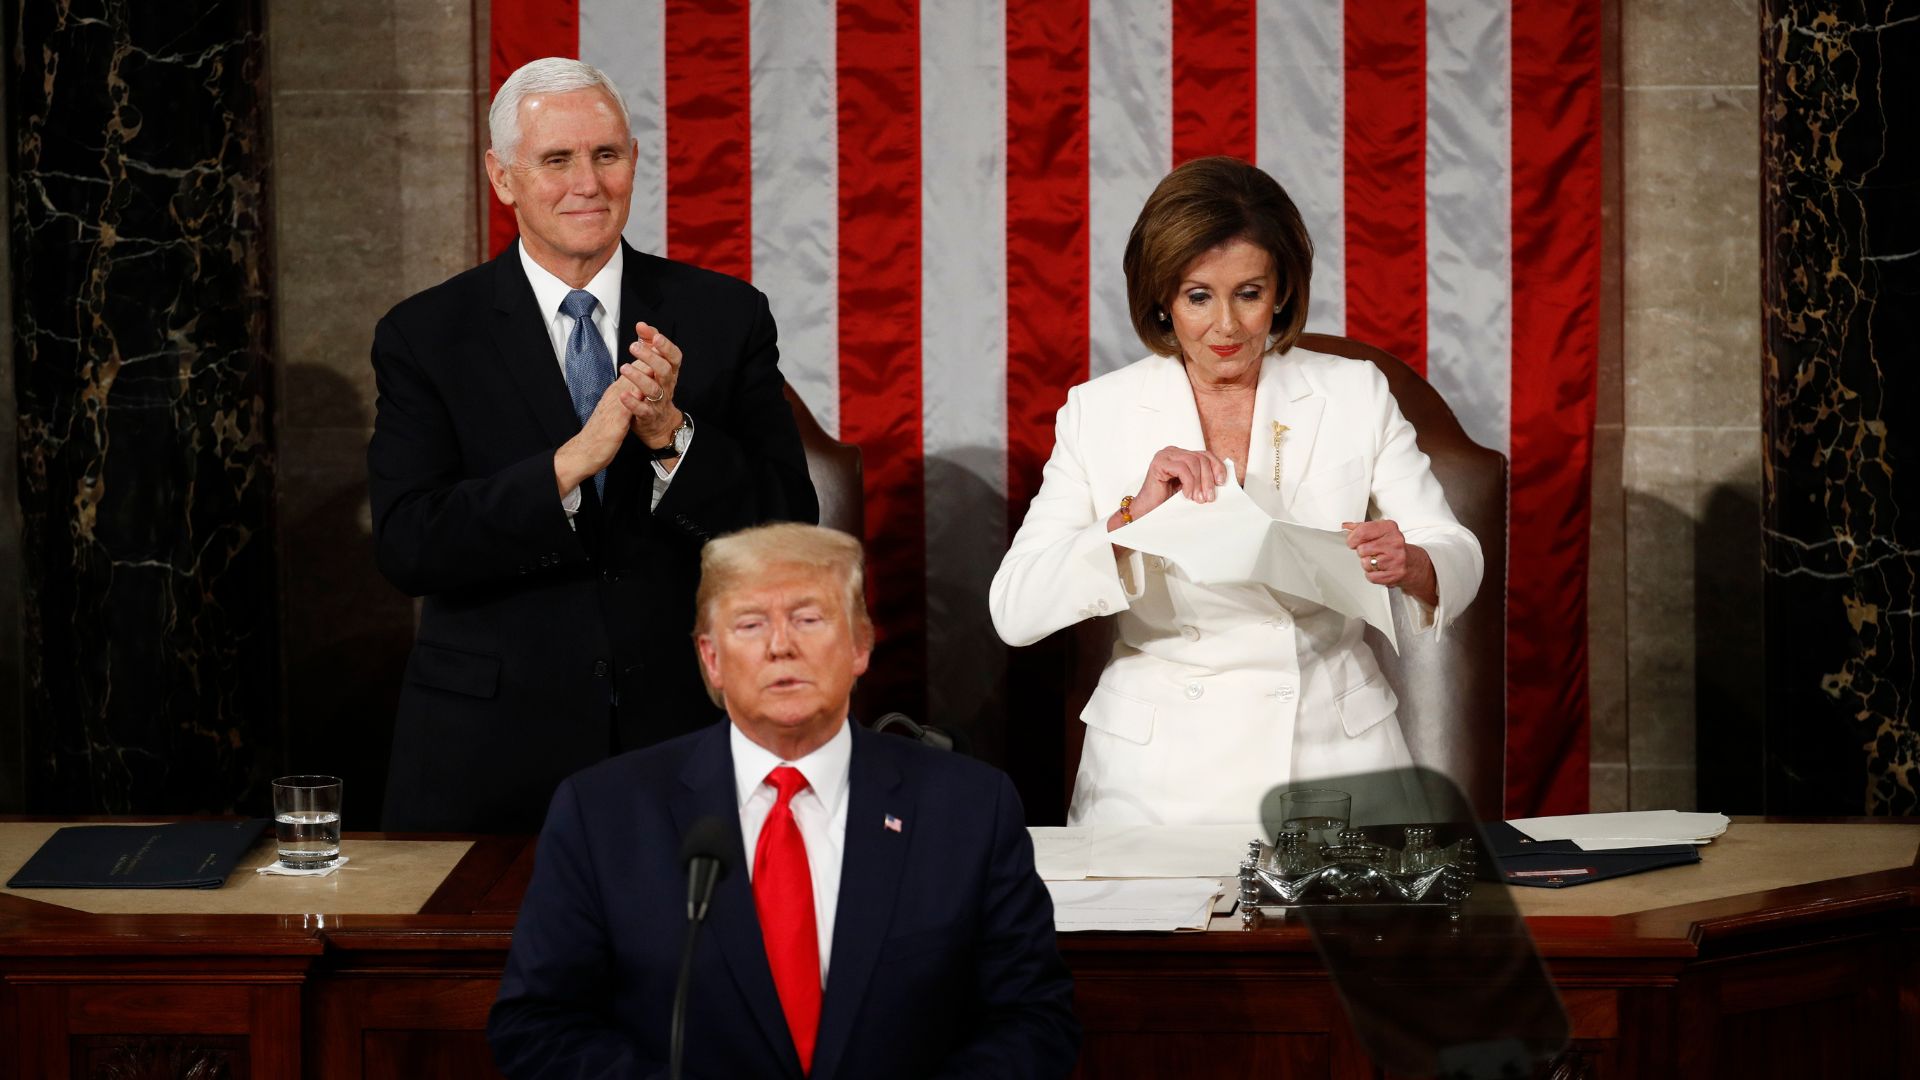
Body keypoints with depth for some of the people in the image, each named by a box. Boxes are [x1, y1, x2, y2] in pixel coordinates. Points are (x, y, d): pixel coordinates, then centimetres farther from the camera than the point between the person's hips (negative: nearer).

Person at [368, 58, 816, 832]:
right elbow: (407, 548, -11)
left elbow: (790, 529, -2)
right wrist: (570, 463, -23)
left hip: (683, 738, 1)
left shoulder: (726, 317, 3)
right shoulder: (424, 338, -1)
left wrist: (673, 435, -19)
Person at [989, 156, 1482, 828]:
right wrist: (1131, 517, -20)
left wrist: (1409, 565, -18)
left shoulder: (1355, 395, 7)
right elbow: (1013, 612, -5)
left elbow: (1457, 558, 5)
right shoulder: (1099, 413, 4)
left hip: (1333, 760, 1)